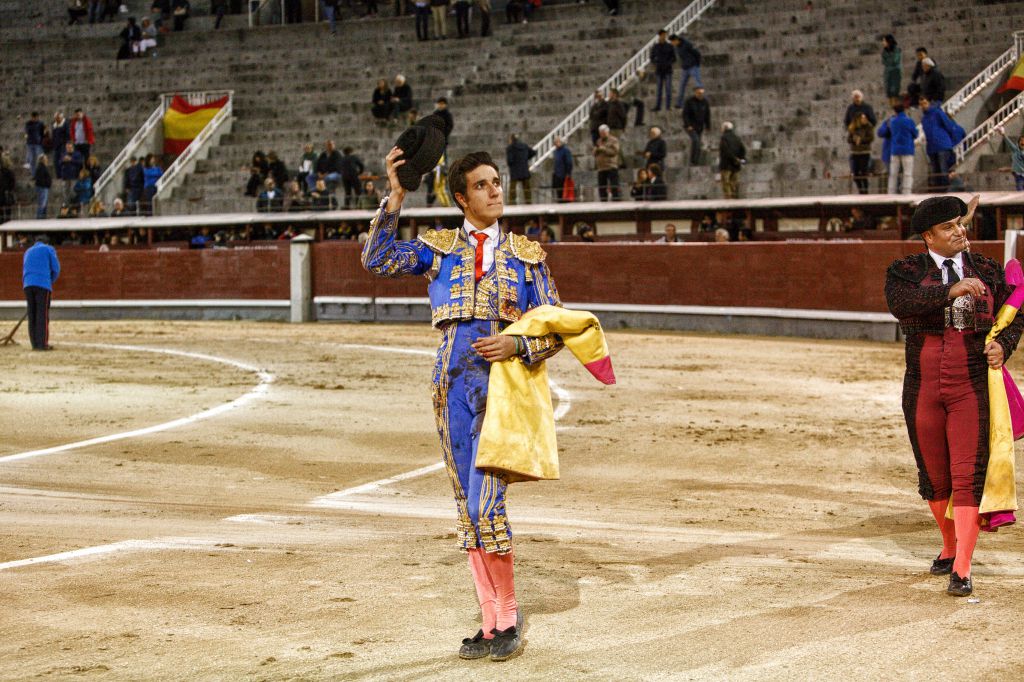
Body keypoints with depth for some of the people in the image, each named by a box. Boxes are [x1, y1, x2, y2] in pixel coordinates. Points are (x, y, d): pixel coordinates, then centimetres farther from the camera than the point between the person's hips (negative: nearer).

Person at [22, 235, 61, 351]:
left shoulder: (28, 252, 25)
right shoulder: (49, 249, 9)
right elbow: (56, 268, 5)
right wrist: (51, 281, 20)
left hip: (28, 285, 5)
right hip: (43, 285, -5)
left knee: (32, 315, 7)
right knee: (43, 315, -5)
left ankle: (35, 343, 5)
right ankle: (42, 344, -9)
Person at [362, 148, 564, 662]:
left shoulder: (526, 255, 9)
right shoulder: (439, 247, 11)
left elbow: (555, 328, 7)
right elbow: (378, 260, -1)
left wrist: (518, 345, -12)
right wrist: (395, 199, -8)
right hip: (454, 388, 3)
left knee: (484, 504, -15)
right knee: (467, 509, 6)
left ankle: (509, 614, 3)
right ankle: (491, 622, 15)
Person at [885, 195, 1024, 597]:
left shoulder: (988, 272, 8)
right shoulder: (906, 271, 2)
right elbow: (899, 303, -20)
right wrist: (950, 291, -30)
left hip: (973, 386, -1)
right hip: (923, 388, 1)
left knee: (968, 475, -11)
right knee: (933, 476, 11)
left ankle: (962, 571, -13)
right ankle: (950, 547, 35)